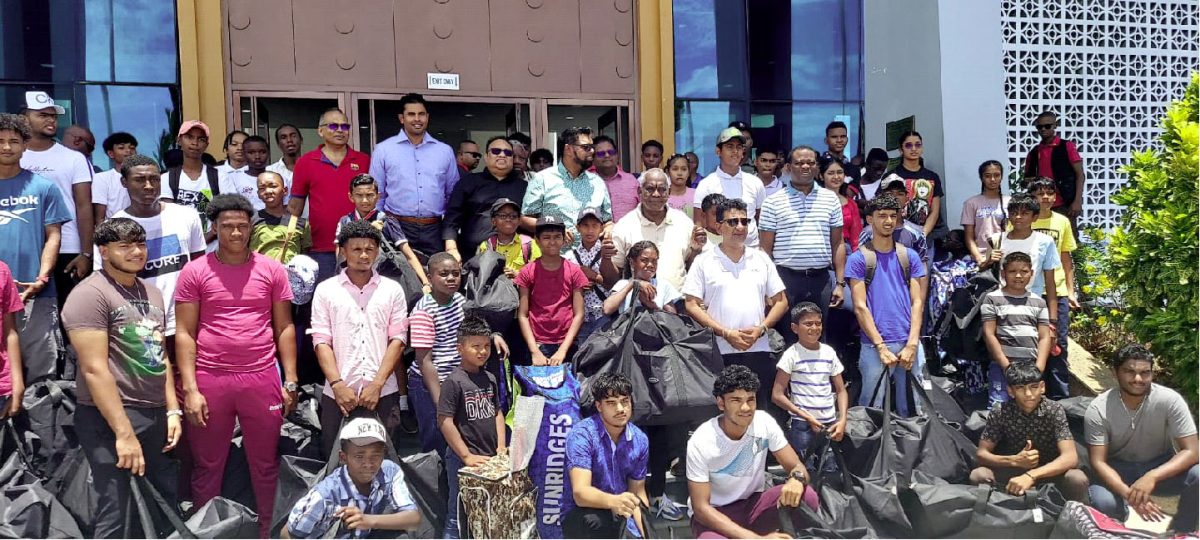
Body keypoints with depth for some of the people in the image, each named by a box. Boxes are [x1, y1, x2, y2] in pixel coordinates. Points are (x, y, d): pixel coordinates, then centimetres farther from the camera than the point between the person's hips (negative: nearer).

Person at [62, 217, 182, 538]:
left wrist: (172, 410, 11)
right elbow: (95, 370, -18)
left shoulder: (151, 293, 14)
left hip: (156, 415, 8)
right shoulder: (90, 294, -12)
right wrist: (124, 432, -21)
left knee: (169, 502, 13)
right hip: (110, 419, -8)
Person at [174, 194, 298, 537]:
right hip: (210, 379, -1)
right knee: (208, 467, 11)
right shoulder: (194, 272, 0)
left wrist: (290, 381, 1)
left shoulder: (273, 271, 4)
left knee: (266, 465, 11)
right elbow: (184, 333, -1)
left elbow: (284, 328, 7)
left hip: (262, 378, 1)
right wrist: (190, 388, -8)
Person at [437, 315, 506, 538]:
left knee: (487, 515, 16)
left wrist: (501, 447, 3)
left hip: (491, 458, 6)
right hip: (464, 460, -6)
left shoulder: (490, 379, 7)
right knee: (458, 516, 4)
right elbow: (445, 422, -16)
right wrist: (466, 456, -16)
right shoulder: (454, 381, -13)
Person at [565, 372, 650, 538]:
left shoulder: (640, 440, 1)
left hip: (622, 519, 5)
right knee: (596, 522, -36)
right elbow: (580, 492, -27)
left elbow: (638, 493, 10)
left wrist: (646, 534, -3)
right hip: (583, 517, -5)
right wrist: (614, 501, -46)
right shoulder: (582, 434, -16)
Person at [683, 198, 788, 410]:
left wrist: (761, 328, -4)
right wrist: (725, 333, -11)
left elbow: (781, 301, 13)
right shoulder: (704, 262, 3)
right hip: (719, 352, -3)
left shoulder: (761, 259, 13)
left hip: (758, 350, 3)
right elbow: (692, 305, -2)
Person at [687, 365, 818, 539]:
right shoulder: (701, 442, -23)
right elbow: (701, 507, -22)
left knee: (806, 496, -24)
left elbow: (797, 467, -6)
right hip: (714, 514, -4)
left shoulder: (764, 423, -12)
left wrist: (797, 479, -34)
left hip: (753, 503, 4)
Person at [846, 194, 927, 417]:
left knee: (910, 409, 10)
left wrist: (912, 344, -7)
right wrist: (881, 346, -12)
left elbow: (917, 302, 5)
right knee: (872, 409, 0)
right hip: (874, 345, -3)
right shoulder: (858, 259, 1)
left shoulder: (910, 257, 10)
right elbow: (860, 307, -5)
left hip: (909, 344, 3)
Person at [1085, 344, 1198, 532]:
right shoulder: (1098, 410, -20)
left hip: (1160, 466, 2)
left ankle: (1179, 534, -5)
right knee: (1103, 503, -34)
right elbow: (1098, 462, -20)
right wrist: (1129, 493, -40)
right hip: (1118, 469, -1)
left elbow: (1191, 451, -22)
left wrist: (1152, 477, -39)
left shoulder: (1170, 400, -19)